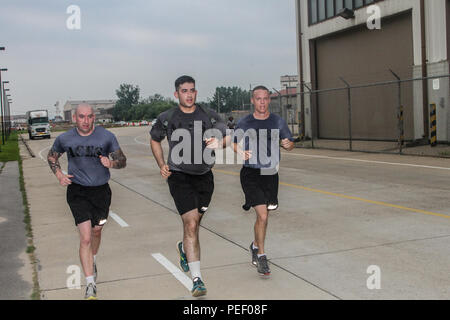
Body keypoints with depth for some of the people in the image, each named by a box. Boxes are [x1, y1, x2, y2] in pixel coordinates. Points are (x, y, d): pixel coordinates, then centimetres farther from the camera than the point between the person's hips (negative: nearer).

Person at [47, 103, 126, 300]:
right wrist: (59, 174, -3)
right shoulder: (65, 139, -4)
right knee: (85, 238, -12)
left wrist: (112, 163, -23)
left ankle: (92, 262, 50)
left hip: (101, 190, 2)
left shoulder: (106, 137, -6)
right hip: (77, 191, -1)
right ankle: (91, 285, -8)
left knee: (96, 232, 19)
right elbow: (51, 156, 15)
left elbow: (122, 160, 0)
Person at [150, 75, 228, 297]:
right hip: (179, 177, -3)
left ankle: (184, 248, 52)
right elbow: (154, 140, 16)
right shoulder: (166, 118, -1)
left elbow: (229, 138, 1)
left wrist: (219, 142, -23)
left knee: (194, 222, 18)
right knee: (191, 224, -14)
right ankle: (196, 279, -13)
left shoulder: (209, 116, 2)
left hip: (204, 176, 3)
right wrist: (162, 165, 3)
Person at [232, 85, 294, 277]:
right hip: (251, 173, -3)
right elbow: (234, 143, 10)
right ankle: (261, 256, 1)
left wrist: (288, 145, -12)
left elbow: (289, 144, 12)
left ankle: (255, 245, 41)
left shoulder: (277, 122, 5)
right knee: (262, 215, -15)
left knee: (263, 216, 14)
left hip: (270, 174, 3)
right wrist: (241, 152, -12)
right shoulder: (245, 123, -1)